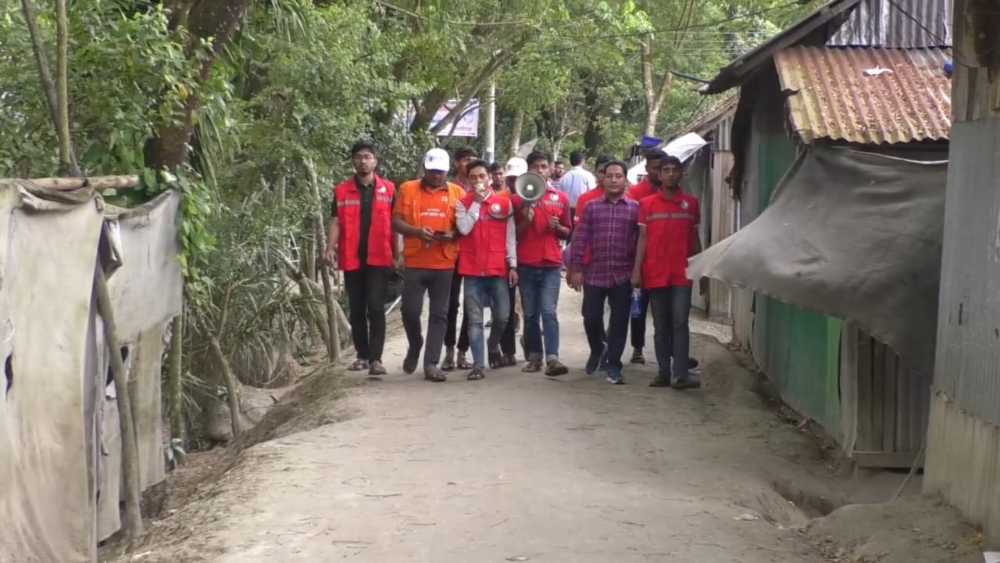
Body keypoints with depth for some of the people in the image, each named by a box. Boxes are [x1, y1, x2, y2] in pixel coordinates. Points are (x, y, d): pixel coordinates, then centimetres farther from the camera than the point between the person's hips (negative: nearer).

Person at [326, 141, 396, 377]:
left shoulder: (388, 189, 5)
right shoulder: (342, 190, 7)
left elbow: (394, 222, 6)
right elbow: (336, 221, 4)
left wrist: (396, 252, -1)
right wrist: (331, 247, -10)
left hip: (379, 258, -2)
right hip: (352, 259, 2)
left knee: (375, 307, -10)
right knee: (356, 310, 9)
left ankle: (376, 358, -9)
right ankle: (362, 356, 20)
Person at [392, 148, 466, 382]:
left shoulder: (457, 192, 8)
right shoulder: (408, 189, 6)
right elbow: (396, 222, 2)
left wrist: (453, 235, -13)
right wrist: (417, 231, -16)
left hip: (445, 263, 1)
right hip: (415, 262, -1)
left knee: (439, 314, 1)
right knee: (410, 310, -2)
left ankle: (431, 364, 6)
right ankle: (415, 346, 27)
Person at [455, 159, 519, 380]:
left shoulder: (504, 202, 5)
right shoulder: (463, 203, 4)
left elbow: (510, 235, 6)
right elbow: (464, 228, -12)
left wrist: (513, 265, 1)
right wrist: (477, 202, -10)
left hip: (498, 269, 1)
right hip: (472, 269, -1)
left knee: (502, 316, 2)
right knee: (475, 319, -1)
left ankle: (493, 346, 31)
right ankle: (478, 364, 1)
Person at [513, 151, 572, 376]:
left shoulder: (561, 198, 8)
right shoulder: (519, 199, 6)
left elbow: (567, 232, 13)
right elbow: (513, 234, 8)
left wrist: (557, 227, -9)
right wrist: (526, 220, -11)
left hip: (551, 264, -1)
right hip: (526, 264, 1)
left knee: (549, 311, -11)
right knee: (530, 314, 6)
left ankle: (552, 358, -17)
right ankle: (534, 357, 13)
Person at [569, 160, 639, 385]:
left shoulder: (635, 208, 4)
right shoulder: (592, 207, 6)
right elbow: (580, 239, 4)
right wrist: (577, 269, -2)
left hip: (623, 275, -1)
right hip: (594, 273, 1)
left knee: (619, 321, 2)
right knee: (591, 318, 4)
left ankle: (613, 366, 13)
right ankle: (597, 350, 33)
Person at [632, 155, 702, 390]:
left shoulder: (691, 203, 8)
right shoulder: (647, 204, 6)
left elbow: (695, 239, 12)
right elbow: (642, 238, 5)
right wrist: (637, 270, -3)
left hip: (682, 273, -1)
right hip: (655, 273, 1)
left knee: (680, 322, -8)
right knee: (661, 325, 6)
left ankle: (680, 374, -11)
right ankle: (664, 372, 12)